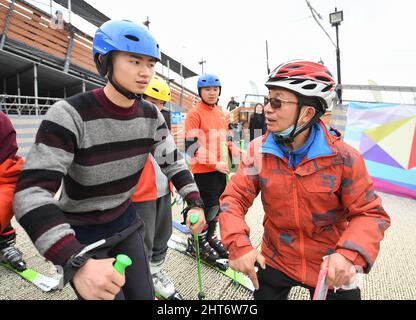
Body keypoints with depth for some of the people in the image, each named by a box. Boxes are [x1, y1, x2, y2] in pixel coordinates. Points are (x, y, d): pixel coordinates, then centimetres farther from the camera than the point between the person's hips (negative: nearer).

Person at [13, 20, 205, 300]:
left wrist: (195, 202, -10)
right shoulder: (70, 114, -26)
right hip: (80, 233, -4)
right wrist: (77, 262, -42)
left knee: (144, 295, 9)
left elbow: (172, 161, 2)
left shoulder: (151, 116, -8)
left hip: (125, 221, 5)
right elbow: (32, 192, -31)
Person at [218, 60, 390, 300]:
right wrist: (238, 244, -26)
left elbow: (370, 212, -11)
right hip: (274, 261, 2)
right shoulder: (259, 151, -12)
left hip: (331, 268, -1)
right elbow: (235, 197, -11)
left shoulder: (343, 157, -17)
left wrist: (350, 253, -28)